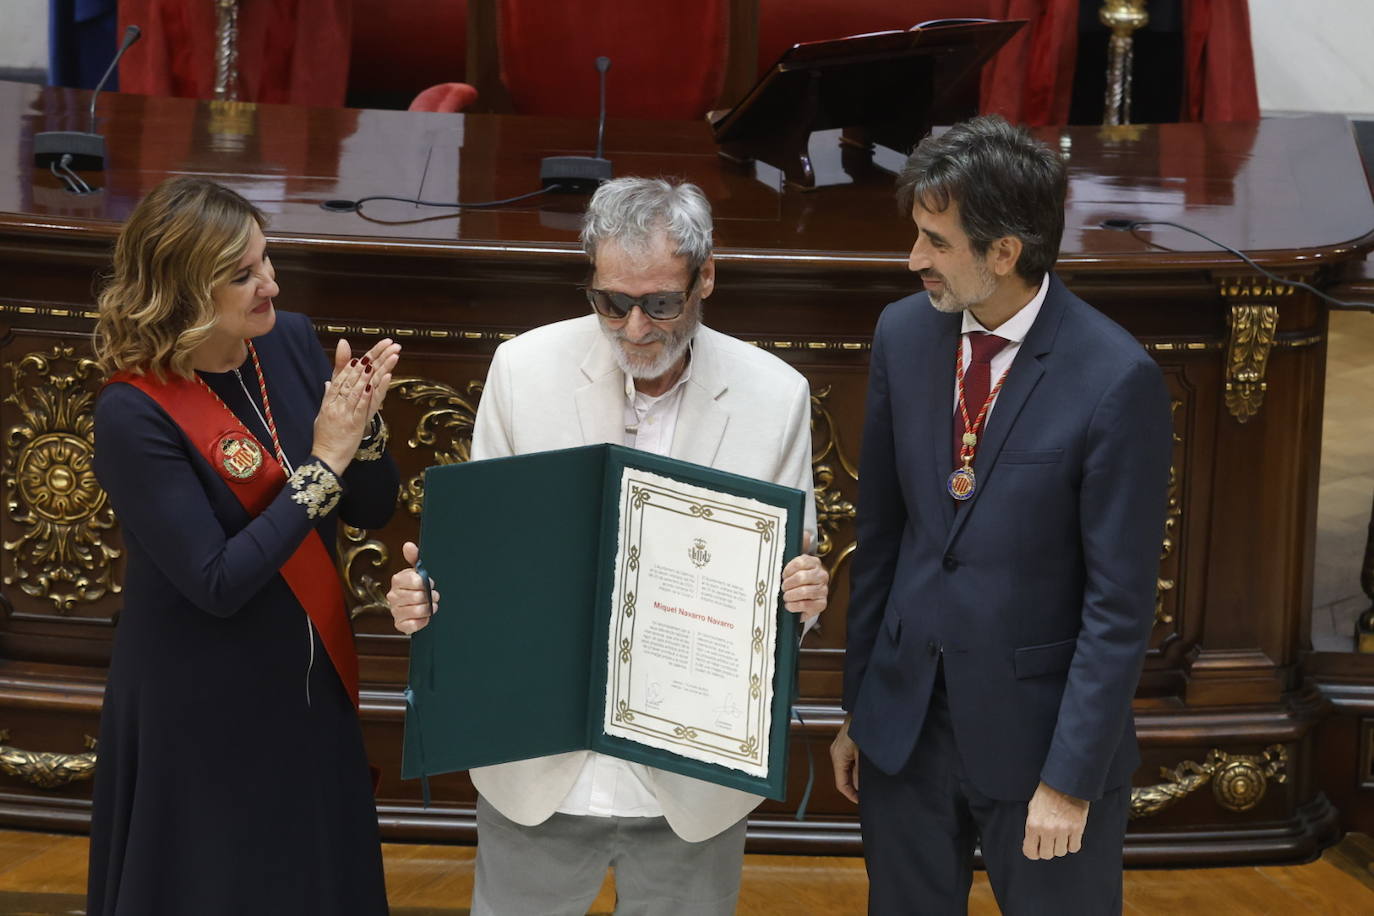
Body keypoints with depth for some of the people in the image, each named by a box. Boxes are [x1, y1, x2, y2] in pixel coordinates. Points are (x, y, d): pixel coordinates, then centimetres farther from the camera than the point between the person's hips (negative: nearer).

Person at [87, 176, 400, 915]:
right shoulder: (135, 414, -23)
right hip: (202, 709, -6)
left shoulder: (289, 341, -5)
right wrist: (323, 463, -24)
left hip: (309, 683, 6)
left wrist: (363, 424, -20)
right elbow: (217, 583, -24)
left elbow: (373, 510, 0)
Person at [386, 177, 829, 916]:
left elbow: (790, 568, 1)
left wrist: (802, 595, -22)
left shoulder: (775, 395, -7)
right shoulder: (523, 368, -7)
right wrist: (424, 593, -18)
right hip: (540, 771, 0)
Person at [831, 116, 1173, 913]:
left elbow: (1120, 604, -14)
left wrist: (1071, 779, -14)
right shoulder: (904, 334, -2)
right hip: (904, 724, 5)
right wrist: (857, 711, 9)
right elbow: (882, 533, 6)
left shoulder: (1116, 380, -18)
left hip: (1037, 730, -5)